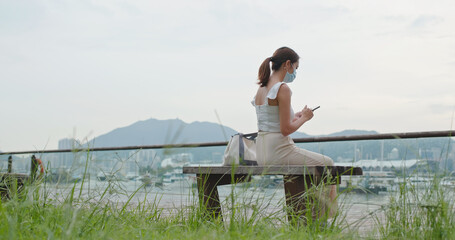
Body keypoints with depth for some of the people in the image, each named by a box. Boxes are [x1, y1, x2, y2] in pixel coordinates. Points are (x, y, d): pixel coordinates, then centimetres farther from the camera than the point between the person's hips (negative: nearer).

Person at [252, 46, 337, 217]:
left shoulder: (261, 88, 12)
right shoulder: (283, 89, -15)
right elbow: (286, 130, -18)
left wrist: (296, 116, 16)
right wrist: (304, 118, -1)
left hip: (261, 153, 9)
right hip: (278, 150, -9)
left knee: (312, 164, 31)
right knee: (326, 164, 10)